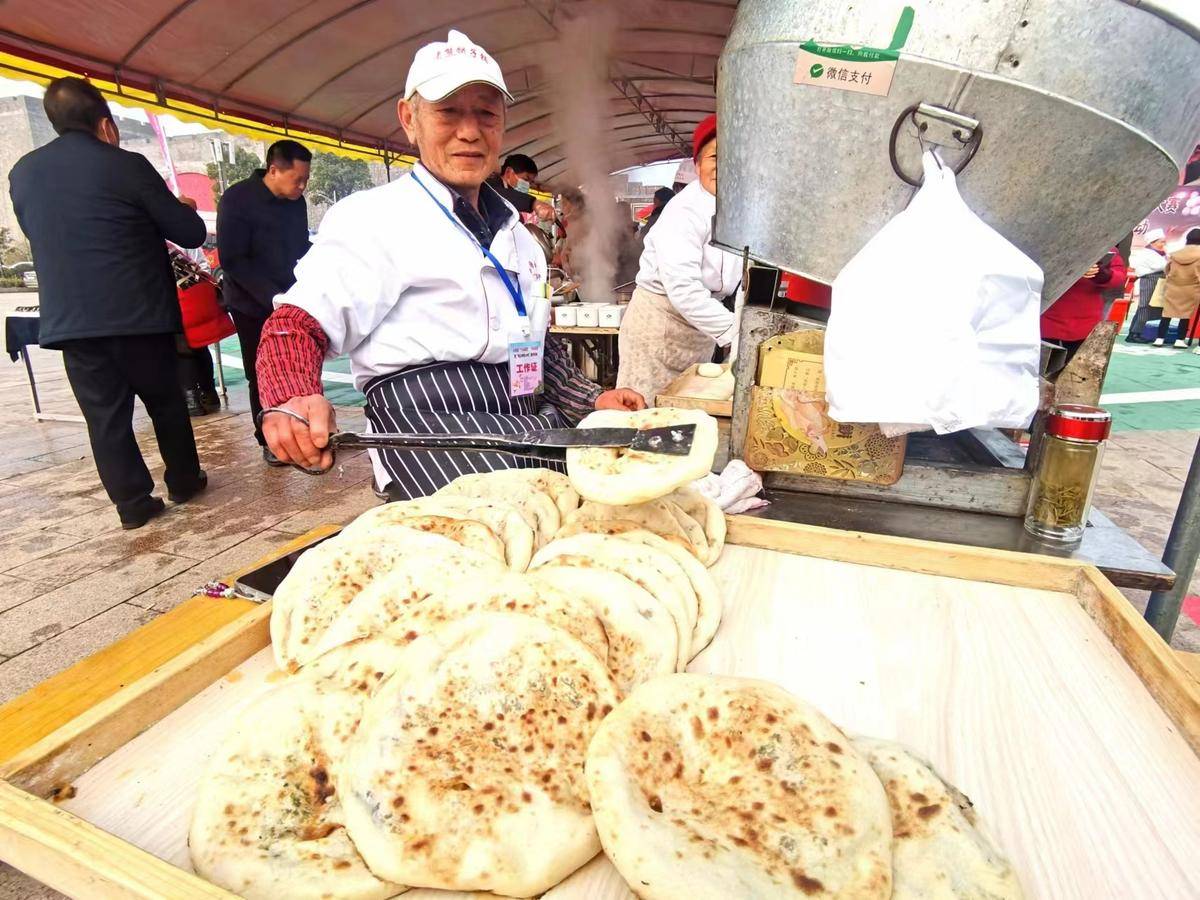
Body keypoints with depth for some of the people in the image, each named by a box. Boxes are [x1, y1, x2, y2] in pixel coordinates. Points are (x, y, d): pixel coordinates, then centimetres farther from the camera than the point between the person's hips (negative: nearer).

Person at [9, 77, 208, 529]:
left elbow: (38, 235, 24)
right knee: (165, 402, 12)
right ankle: (183, 482, 23)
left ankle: (133, 502, 9)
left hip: (69, 321, 3)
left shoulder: (22, 172, 9)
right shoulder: (126, 166, -7)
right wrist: (182, 210, 18)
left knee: (105, 415, 7)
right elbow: (190, 233, -5)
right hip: (138, 314, -3)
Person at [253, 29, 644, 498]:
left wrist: (592, 400, 15)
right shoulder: (372, 217, 0)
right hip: (432, 435, -7)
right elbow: (298, 324, -8)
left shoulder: (517, 234, 21)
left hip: (527, 423, 8)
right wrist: (292, 400, -29)